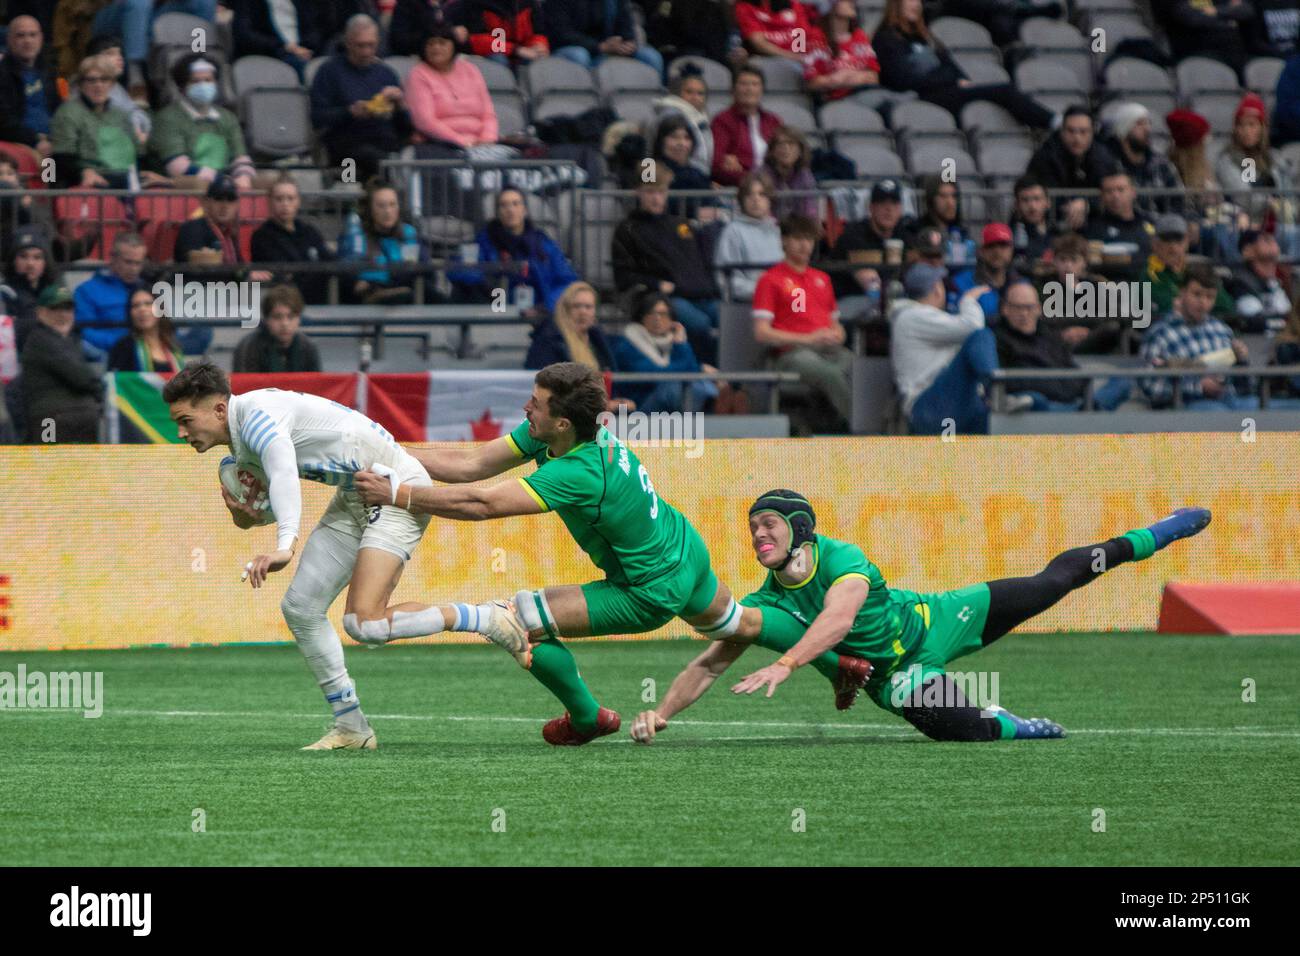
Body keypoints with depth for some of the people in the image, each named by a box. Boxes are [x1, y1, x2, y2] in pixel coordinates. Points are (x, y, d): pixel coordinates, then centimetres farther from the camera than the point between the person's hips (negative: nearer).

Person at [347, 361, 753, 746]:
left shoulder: (579, 473, -35)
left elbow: (482, 503, -39)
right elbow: (473, 463, -7)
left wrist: (396, 494, -35)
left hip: (651, 593, -9)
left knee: (521, 619, -12)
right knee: (726, 623, 36)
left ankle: (586, 719, 11)